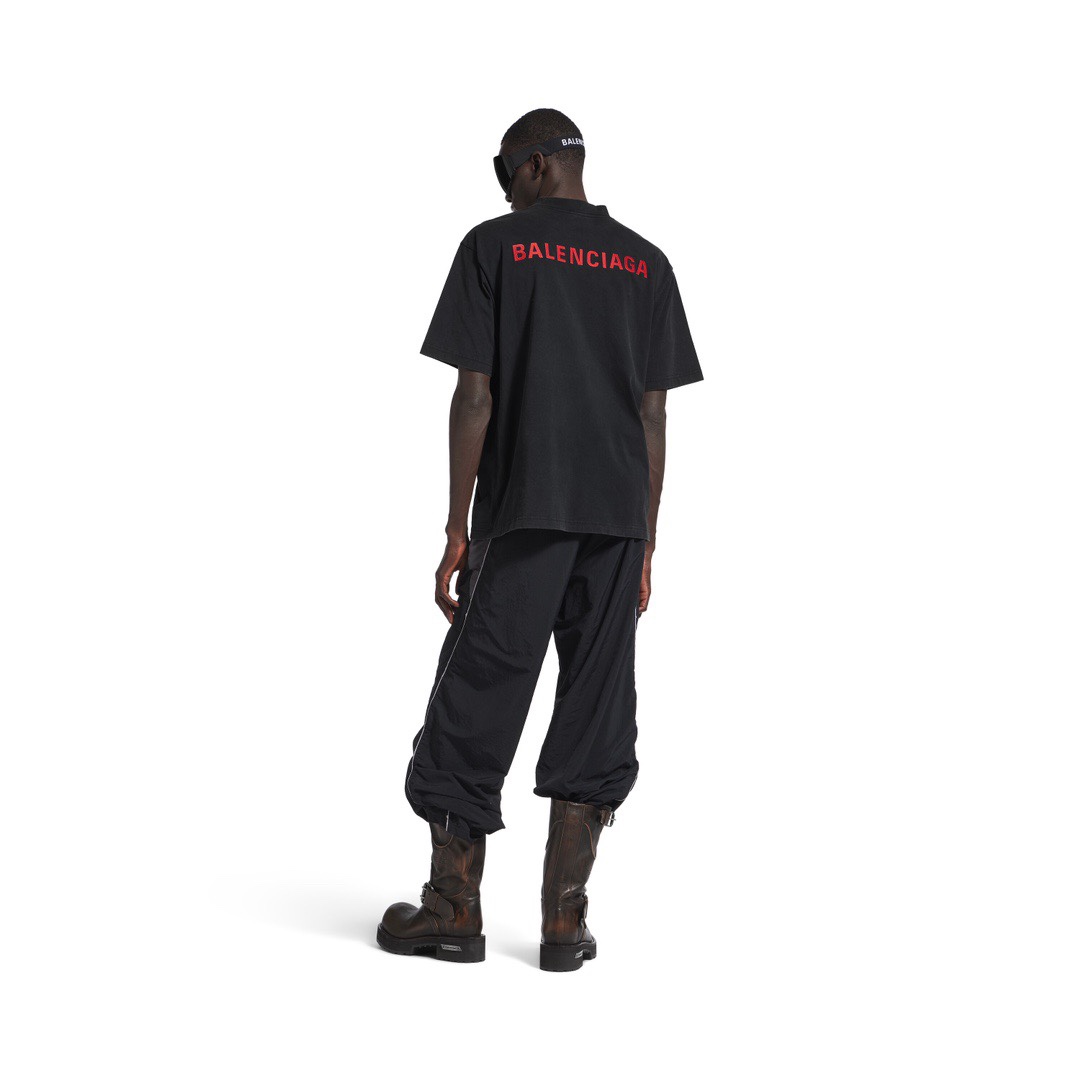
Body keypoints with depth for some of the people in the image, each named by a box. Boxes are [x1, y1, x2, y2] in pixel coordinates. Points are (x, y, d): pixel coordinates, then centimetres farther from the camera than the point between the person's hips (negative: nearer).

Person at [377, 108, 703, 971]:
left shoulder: (495, 246, 1)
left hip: (521, 515, -3)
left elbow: (475, 397, -5)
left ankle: (456, 906, 11)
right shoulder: (645, 263, 11)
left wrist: (456, 532, -1)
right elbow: (655, 415, 7)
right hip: (618, 519, 3)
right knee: (596, 711, 6)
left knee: (477, 702, 5)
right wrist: (646, 546, 11)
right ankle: (565, 918, 7)